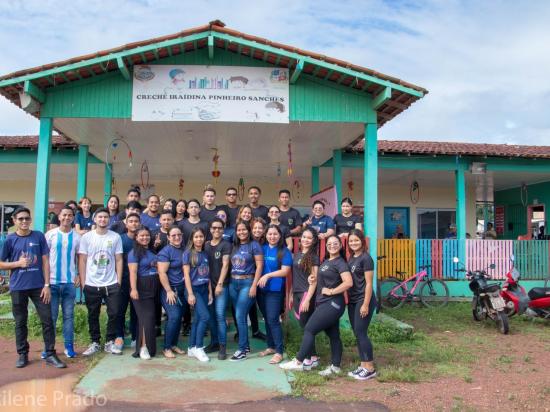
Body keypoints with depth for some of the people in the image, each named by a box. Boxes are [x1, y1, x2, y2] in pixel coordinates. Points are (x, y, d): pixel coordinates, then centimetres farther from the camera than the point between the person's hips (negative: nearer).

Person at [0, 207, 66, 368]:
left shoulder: (39, 236, 0)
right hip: (18, 288, 0)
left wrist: (47, 285, -3)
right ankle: (22, 355, 24)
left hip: (38, 286, 0)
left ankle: (50, 354, 10)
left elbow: (45, 261, 2)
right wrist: (18, 263, -13)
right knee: (20, 322, 11)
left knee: (47, 320, 0)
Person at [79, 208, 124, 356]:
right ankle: (95, 343, 24)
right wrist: (83, 282, -4)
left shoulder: (116, 237, 0)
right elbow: (82, 260, 1)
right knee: (93, 315, 10)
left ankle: (110, 342, 17)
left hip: (112, 284, 0)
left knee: (114, 314, 2)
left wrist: (119, 281, -2)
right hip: (91, 284, 0)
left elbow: (119, 260, 3)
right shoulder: (86, 237, 0)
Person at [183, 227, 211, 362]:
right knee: (205, 316, -16)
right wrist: (190, 294, -14)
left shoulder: (205, 254, 12)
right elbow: (186, 274, -9)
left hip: (204, 289, 5)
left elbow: (207, 274, 13)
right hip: (193, 289, -5)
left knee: (197, 319, 7)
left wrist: (210, 291, 7)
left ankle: (192, 349, 16)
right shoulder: (188, 253, -4)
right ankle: (198, 347, -4)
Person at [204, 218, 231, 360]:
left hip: (222, 285, -5)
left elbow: (225, 265, -10)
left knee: (220, 315, -9)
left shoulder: (226, 245, -4)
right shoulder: (206, 245, 12)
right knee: (211, 315, 9)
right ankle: (214, 342, 21)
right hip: (208, 284, 5)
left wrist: (220, 284, -16)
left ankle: (223, 346, -1)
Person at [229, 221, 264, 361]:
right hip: (233, 283, 6)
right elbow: (231, 265, 14)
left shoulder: (254, 245, -5)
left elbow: (259, 266, -9)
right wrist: (228, 281, 5)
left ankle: (242, 350, -2)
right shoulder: (234, 246, 12)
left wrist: (254, 285, -14)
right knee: (239, 316, 11)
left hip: (247, 283, -6)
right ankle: (246, 344, 24)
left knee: (240, 316, -10)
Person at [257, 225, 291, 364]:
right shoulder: (262, 248, 8)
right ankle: (271, 346, 27)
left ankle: (279, 352, -1)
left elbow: (285, 271, -12)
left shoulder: (284, 251, -6)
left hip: (275, 290, -6)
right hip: (261, 289, 6)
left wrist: (268, 275, -15)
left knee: (273, 320, -8)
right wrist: (258, 279, 0)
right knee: (266, 319, 14)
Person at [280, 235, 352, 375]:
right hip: (325, 303, 9)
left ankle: (298, 362, -2)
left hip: (332, 304, -9)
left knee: (309, 330, -8)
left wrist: (331, 291, -18)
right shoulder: (326, 262, 14)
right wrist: (314, 280, 7)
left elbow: (348, 282, -25)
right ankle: (335, 367, 18)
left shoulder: (340, 262, -13)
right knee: (333, 335, 12)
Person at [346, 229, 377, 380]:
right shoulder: (351, 258, 12)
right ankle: (363, 365, 19)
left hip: (363, 300, -8)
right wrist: (347, 299, 10)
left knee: (361, 333, -6)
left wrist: (365, 304, -18)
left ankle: (370, 368, 3)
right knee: (357, 333, 10)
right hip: (352, 301, 8)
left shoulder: (366, 258, -11)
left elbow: (369, 283, -14)